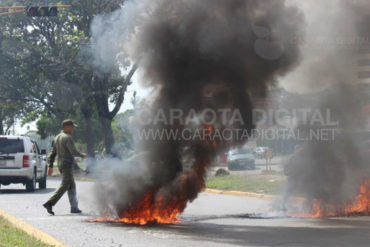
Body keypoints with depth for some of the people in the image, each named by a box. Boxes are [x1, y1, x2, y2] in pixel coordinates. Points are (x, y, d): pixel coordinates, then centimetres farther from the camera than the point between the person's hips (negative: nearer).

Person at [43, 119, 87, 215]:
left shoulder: (57, 138, 14)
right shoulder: (68, 138, -13)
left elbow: (53, 153, 15)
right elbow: (74, 152, -19)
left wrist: (50, 166, 16)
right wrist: (82, 155, -1)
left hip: (60, 164, 9)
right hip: (67, 164, -9)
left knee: (72, 185, 14)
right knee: (64, 186, -9)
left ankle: (74, 207, 14)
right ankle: (49, 203, -18)